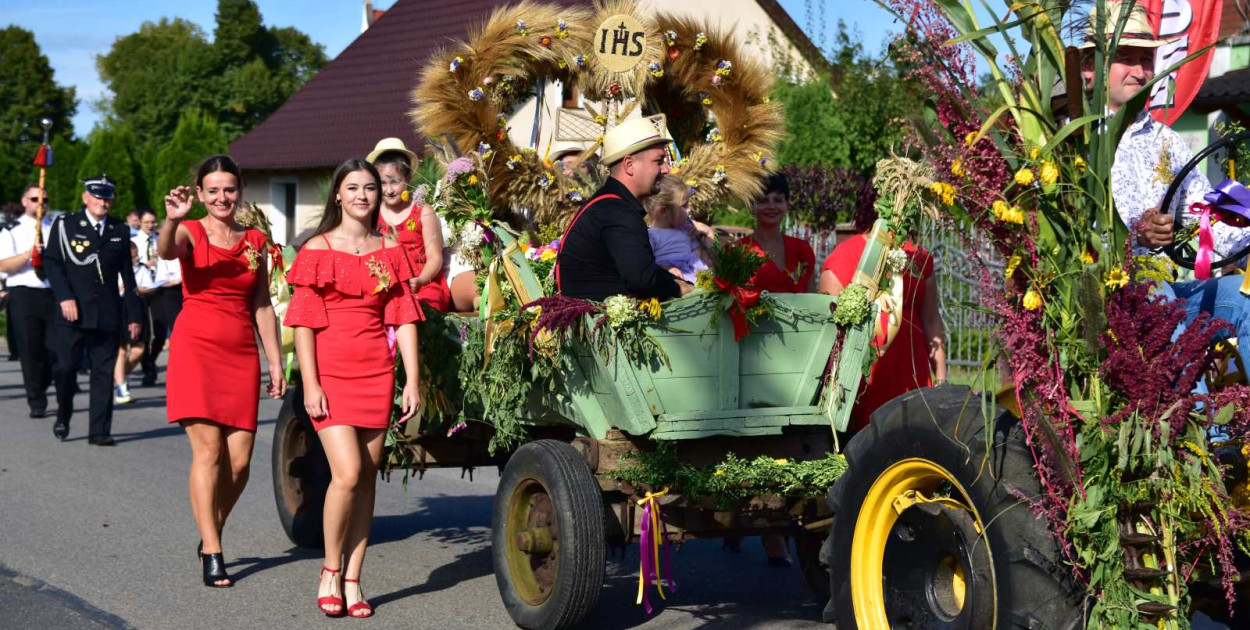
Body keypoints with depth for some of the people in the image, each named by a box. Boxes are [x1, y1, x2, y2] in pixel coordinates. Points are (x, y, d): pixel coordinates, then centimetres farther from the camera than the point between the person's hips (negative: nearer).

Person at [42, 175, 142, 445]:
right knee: (66, 366, -3)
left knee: (104, 372, -1)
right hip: (73, 312, -2)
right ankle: (63, 416, 22)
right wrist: (65, 297, -13)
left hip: (107, 314, 2)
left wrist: (133, 314, 11)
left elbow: (127, 276, 15)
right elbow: (51, 262, -1)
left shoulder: (120, 231, 14)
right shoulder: (65, 225, 6)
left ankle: (99, 431, 2)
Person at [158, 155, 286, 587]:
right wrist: (171, 220, -44)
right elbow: (164, 252, -24)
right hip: (196, 348, -4)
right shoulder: (190, 233, 1)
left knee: (239, 462, 0)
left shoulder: (255, 241, 13)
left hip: (241, 354, 4)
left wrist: (276, 363, 10)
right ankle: (211, 555, -8)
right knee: (208, 450, -12)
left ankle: (212, 533, 23)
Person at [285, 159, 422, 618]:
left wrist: (411, 382, 1)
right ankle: (329, 571, 5)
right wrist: (310, 384, -10)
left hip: (377, 373, 4)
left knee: (367, 480, 4)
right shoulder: (318, 249, 0)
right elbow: (303, 321, -3)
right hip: (330, 373, -4)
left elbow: (404, 319, 8)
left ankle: (352, 582, 13)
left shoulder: (390, 250, 10)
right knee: (347, 473, -15)